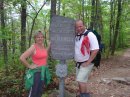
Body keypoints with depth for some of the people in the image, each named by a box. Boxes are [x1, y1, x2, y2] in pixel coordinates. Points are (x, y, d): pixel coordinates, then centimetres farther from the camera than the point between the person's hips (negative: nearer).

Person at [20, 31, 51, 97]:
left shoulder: (43, 46, 6)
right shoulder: (33, 47, -15)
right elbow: (22, 58, -22)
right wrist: (29, 66, -15)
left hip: (43, 71, 7)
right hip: (36, 72, -7)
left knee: (40, 91, 17)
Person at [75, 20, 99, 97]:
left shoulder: (90, 35, -17)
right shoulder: (76, 36, 6)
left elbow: (95, 50, -23)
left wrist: (88, 62, -20)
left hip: (86, 63, -7)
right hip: (78, 63, 8)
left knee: (81, 80, -10)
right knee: (80, 81, 14)